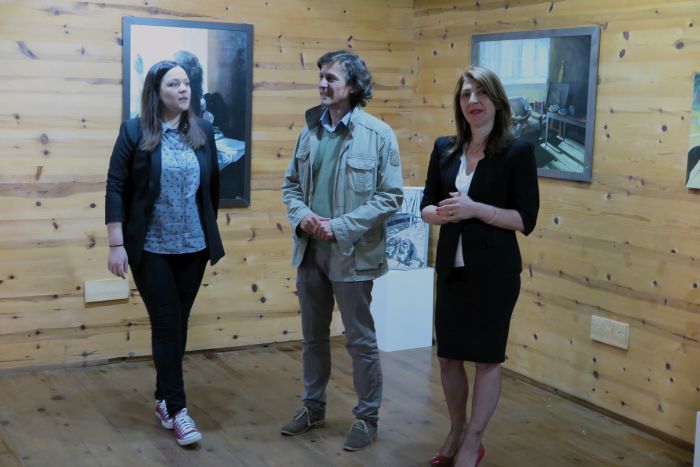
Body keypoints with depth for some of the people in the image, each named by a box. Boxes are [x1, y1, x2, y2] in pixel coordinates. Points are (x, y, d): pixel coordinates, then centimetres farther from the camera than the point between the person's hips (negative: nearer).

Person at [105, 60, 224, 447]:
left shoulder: (203, 131, 3)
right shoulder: (134, 132, -7)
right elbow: (115, 189, -7)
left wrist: (210, 233, 15)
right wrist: (116, 244, -11)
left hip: (193, 246, 4)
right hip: (151, 249, -4)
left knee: (178, 323, 11)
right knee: (166, 324, -1)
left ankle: (163, 399, 26)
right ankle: (177, 408, 7)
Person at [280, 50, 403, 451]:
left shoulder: (378, 134, -10)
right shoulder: (310, 131, 7)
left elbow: (391, 196, -12)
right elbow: (291, 185, 12)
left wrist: (340, 227, -19)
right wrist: (301, 216, -10)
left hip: (351, 253, -5)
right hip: (310, 250, 5)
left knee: (361, 339, 5)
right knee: (313, 335, 17)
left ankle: (368, 417, 20)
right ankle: (313, 406, 34)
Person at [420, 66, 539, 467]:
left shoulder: (518, 151, -8)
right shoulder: (445, 149, 6)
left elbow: (527, 219, -11)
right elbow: (426, 206, 11)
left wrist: (476, 209, -22)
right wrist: (440, 213, -12)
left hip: (494, 272, -5)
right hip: (451, 268, 5)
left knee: (488, 357, 5)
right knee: (448, 355, 13)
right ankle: (456, 433, 33)